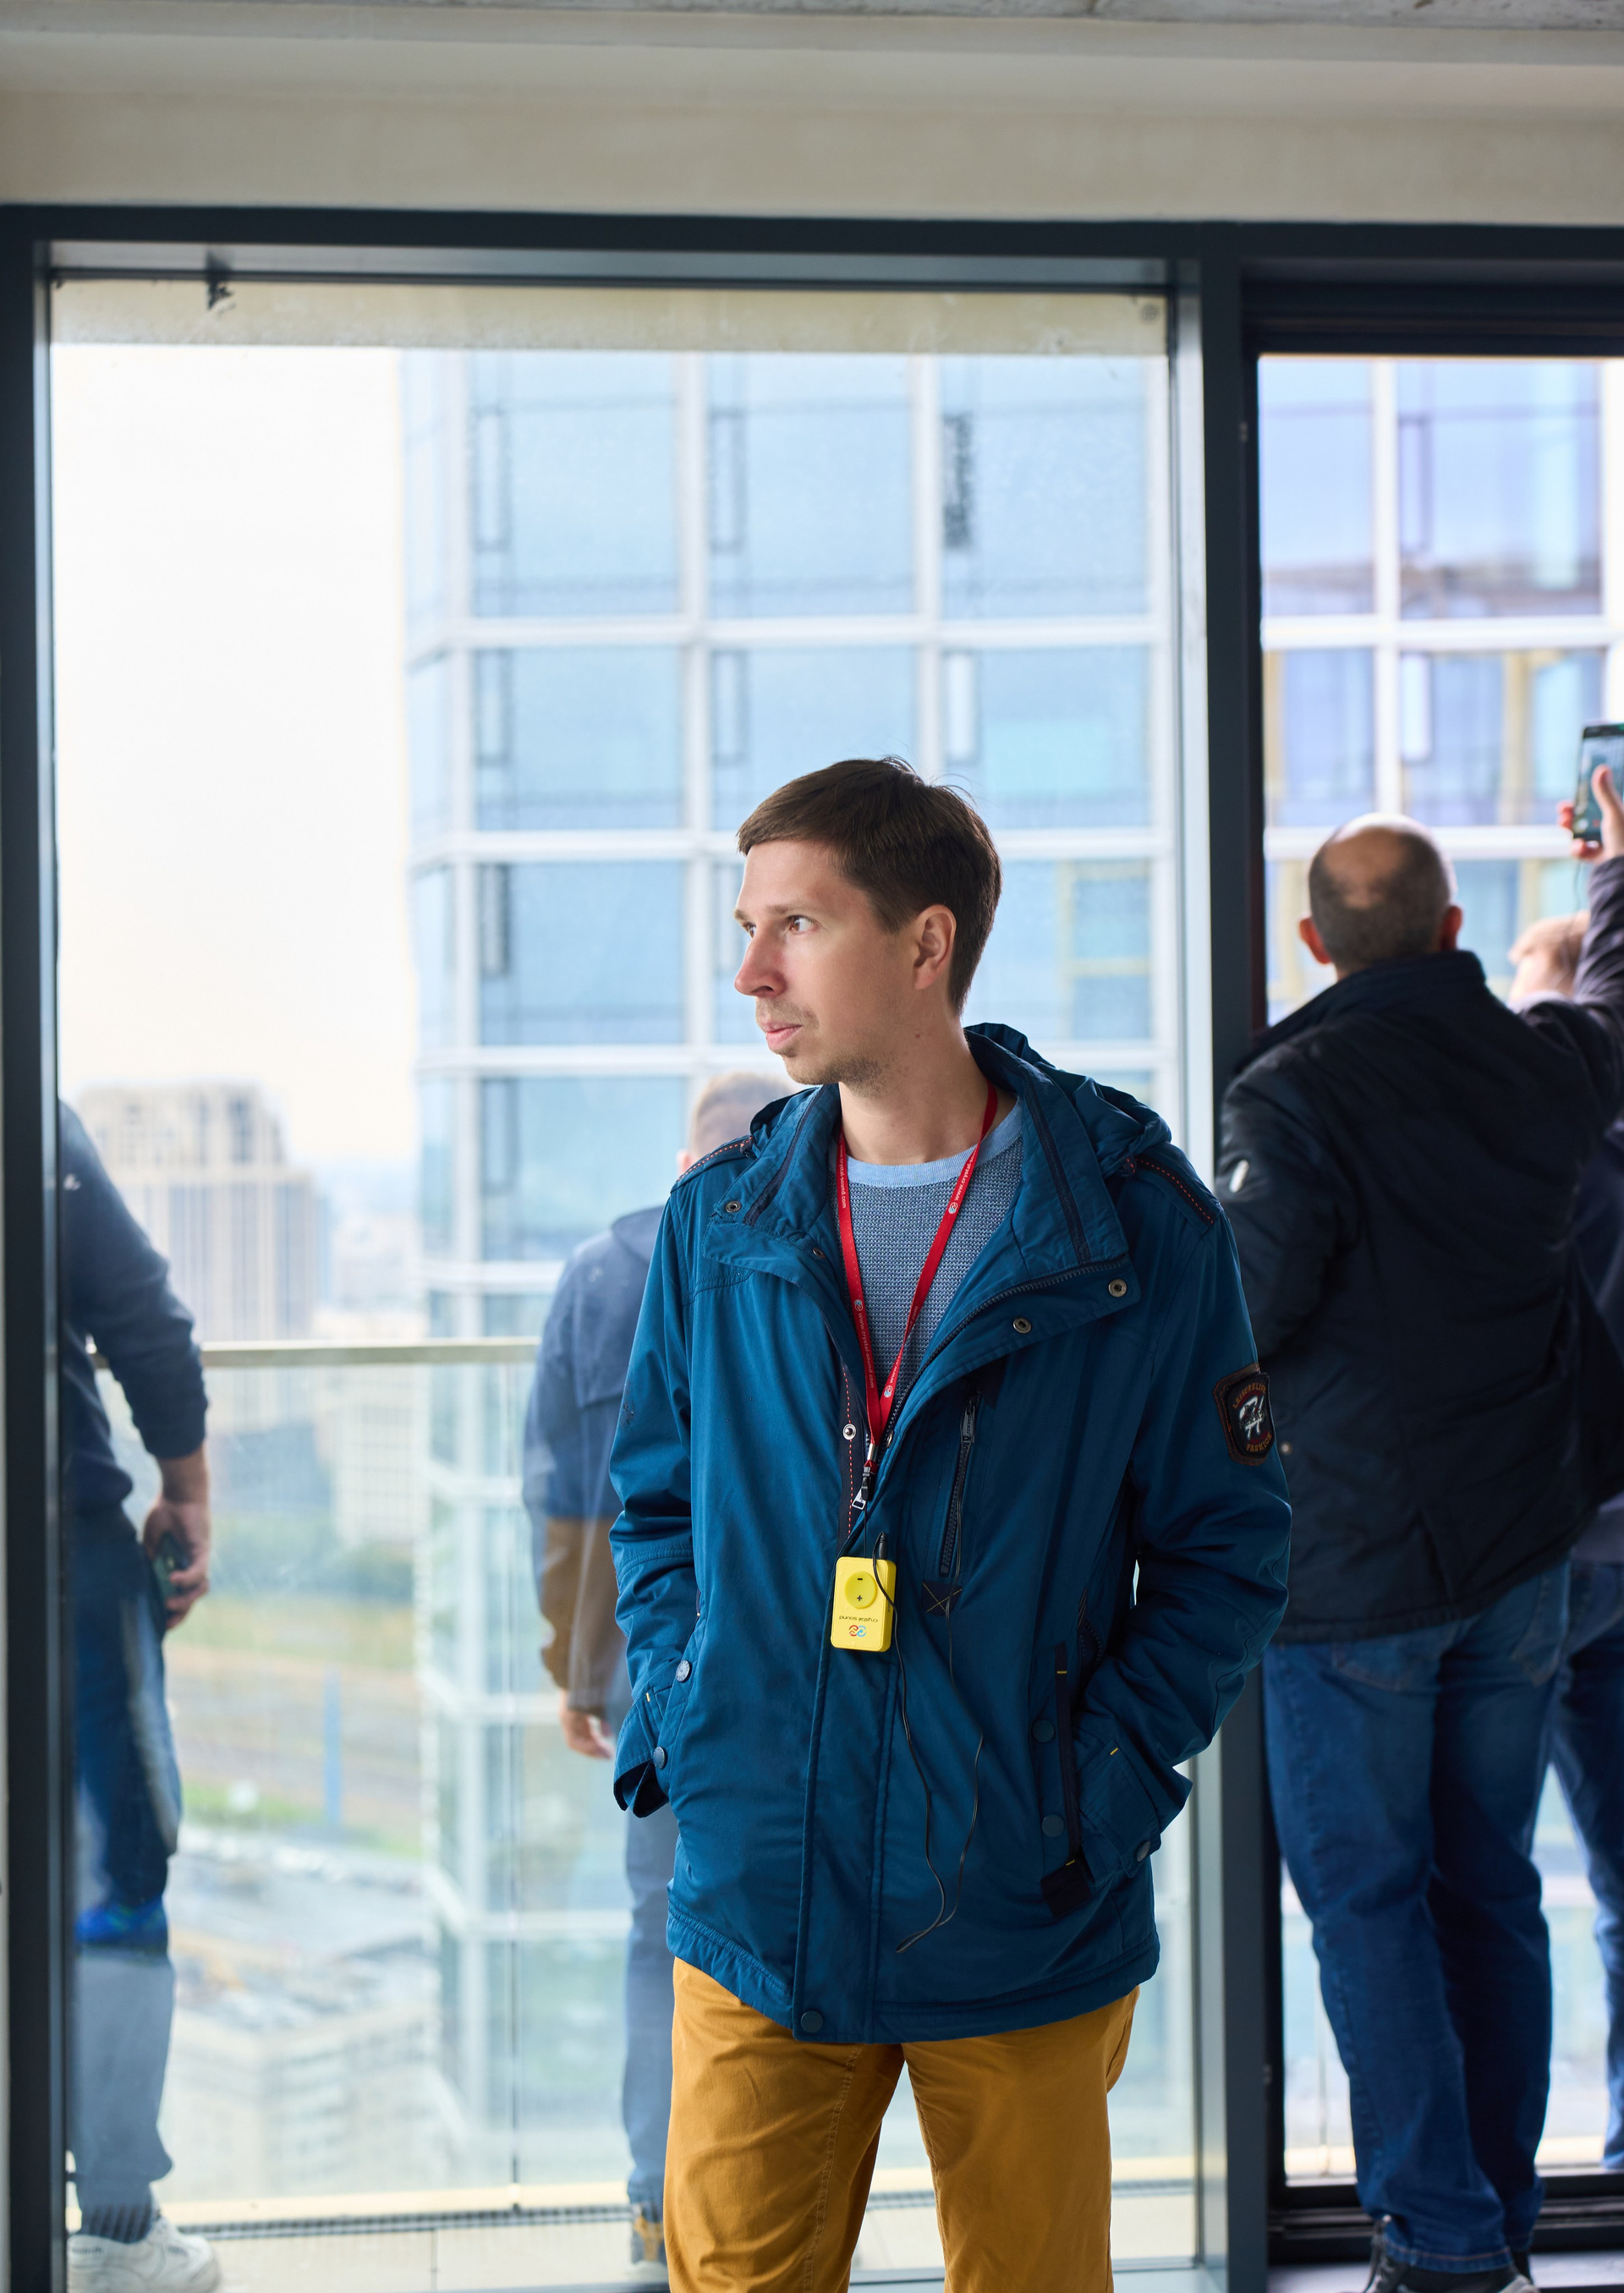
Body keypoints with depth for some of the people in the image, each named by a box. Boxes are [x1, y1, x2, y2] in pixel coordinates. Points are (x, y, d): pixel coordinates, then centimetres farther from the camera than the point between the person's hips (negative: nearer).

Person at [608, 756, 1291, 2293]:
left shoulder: (1133, 1225, -6)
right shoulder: (718, 1221, 4)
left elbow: (1226, 1545, 0)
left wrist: (1112, 1774, -10)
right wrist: (672, 1721, 2)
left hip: (1025, 1924, -2)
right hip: (756, 1912, 2)